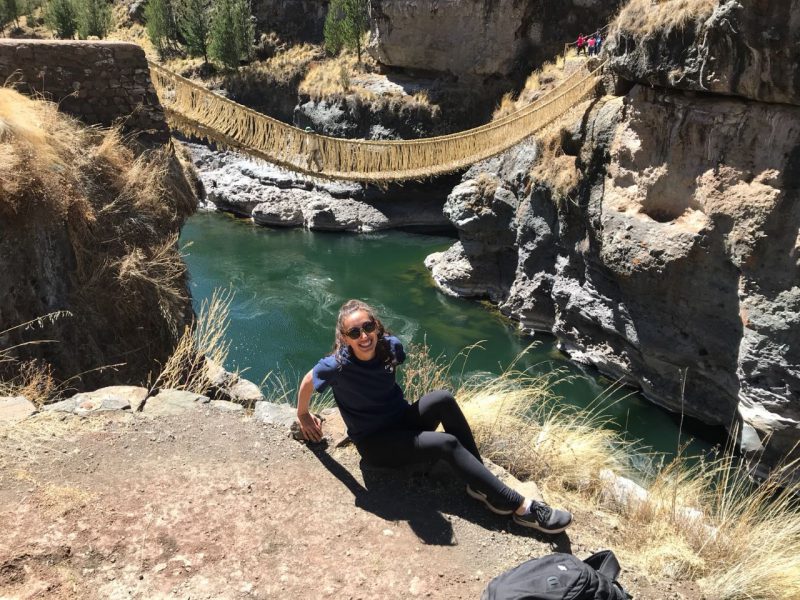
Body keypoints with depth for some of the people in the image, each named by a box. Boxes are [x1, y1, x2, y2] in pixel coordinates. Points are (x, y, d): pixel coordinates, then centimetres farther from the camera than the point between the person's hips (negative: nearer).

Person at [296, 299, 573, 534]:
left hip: (402, 421, 5)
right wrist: (303, 416, 8)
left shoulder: (390, 346, -12)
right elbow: (307, 383, -8)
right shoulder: (337, 366, -27)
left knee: (443, 399, -27)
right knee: (448, 444, -26)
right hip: (375, 443, -5)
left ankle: (480, 484, -21)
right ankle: (519, 506, -22)